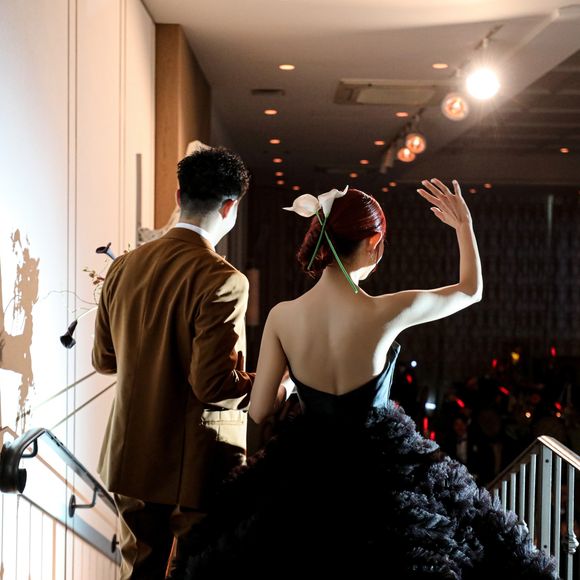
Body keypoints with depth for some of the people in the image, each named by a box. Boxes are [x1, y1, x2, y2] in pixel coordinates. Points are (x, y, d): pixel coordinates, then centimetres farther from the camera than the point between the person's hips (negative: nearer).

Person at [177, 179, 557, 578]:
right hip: (380, 466, -3)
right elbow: (472, 289, -2)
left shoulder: (282, 316, -13)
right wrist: (465, 225, 12)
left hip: (306, 467, 3)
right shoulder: (387, 313, -20)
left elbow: (259, 411, -6)